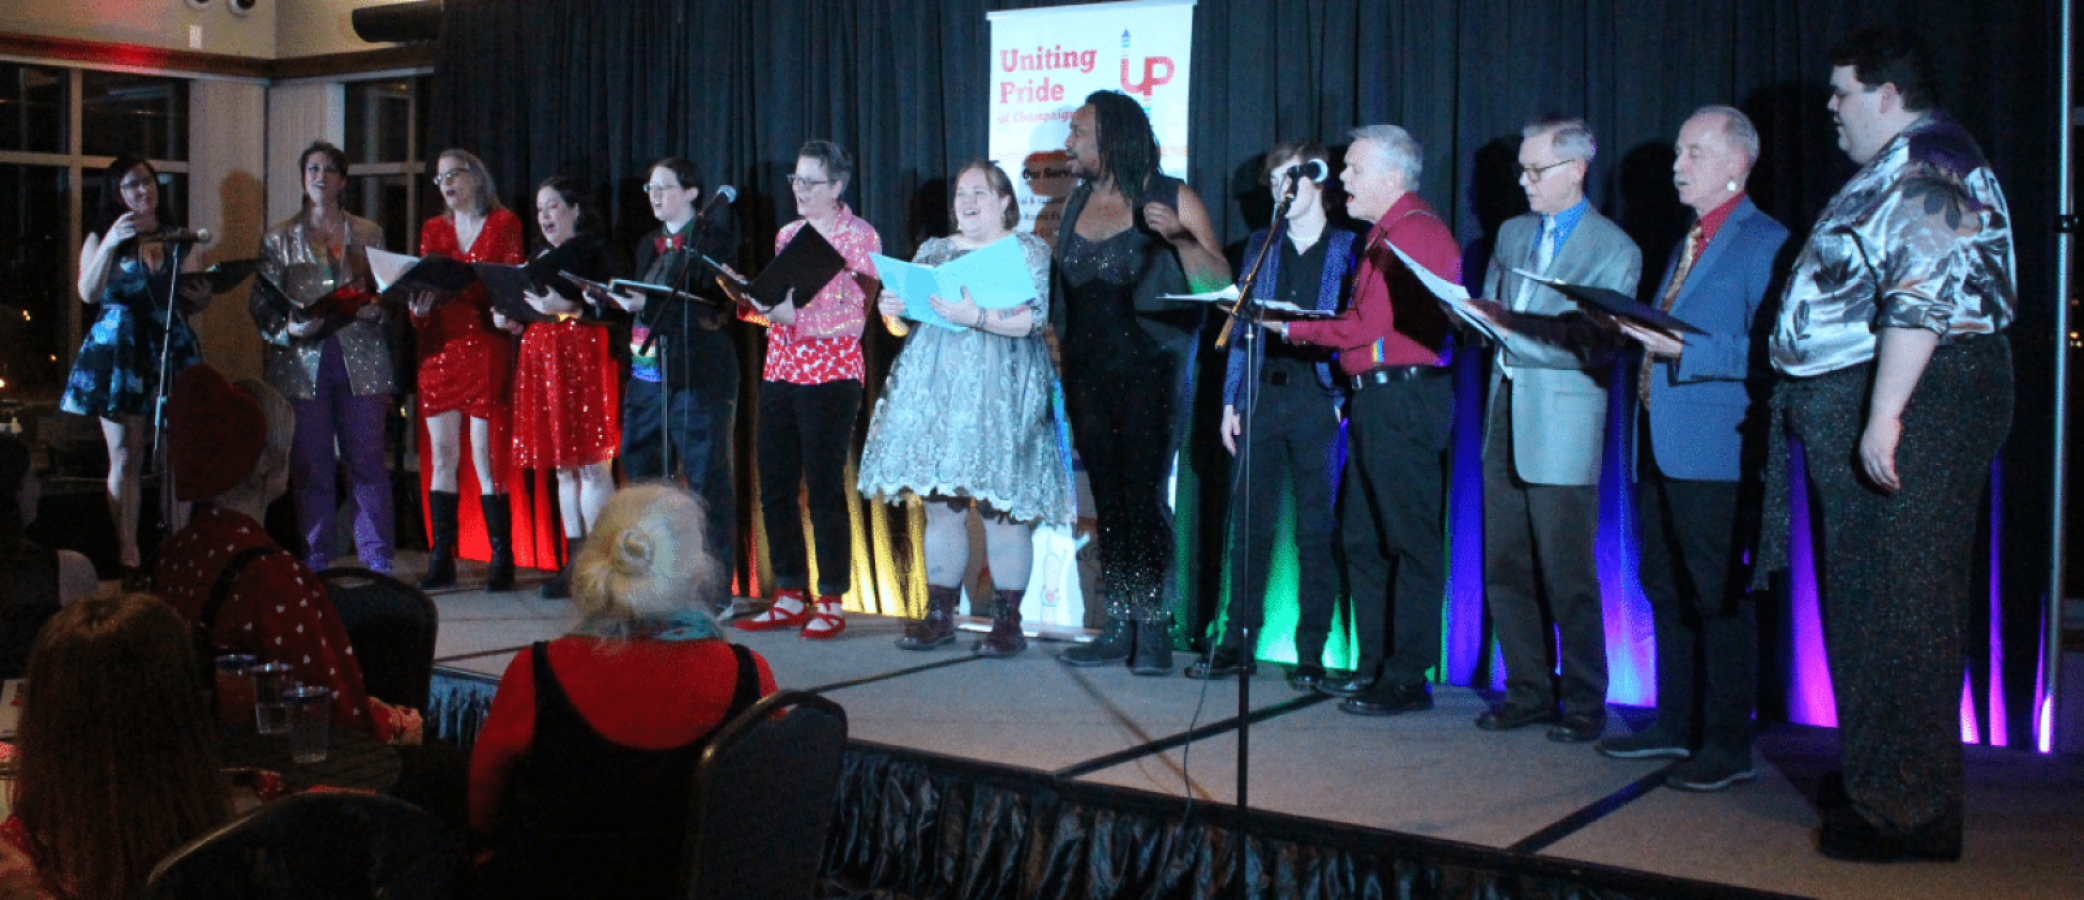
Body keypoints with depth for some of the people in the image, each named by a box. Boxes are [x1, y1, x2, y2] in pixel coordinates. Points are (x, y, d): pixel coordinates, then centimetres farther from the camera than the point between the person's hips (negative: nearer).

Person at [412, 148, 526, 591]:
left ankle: (502, 560, -1)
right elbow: (421, 284, 12)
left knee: (485, 456, -7)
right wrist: (419, 308, -11)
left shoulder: (503, 224, 5)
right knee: (441, 458, 3)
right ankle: (441, 561, 6)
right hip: (439, 351, 4)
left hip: (485, 350, -4)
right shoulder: (433, 230, 17)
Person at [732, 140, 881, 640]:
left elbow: (853, 318, -11)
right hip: (780, 371, 7)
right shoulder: (788, 234, 16)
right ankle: (789, 598, 15)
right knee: (775, 486, 5)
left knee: (824, 488, -5)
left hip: (830, 376, -6)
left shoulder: (859, 236, -3)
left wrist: (795, 314, -22)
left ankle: (831, 603, 4)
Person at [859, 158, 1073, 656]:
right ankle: (939, 615, 11)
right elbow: (909, 317, 23)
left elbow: (1034, 317, -10)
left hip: (998, 394, -5)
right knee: (940, 506, 4)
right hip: (935, 391, 5)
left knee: (1002, 508, -6)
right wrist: (893, 310, 0)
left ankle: (1008, 620, 1)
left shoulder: (1029, 251, 4)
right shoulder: (932, 251, 19)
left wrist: (976, 316, -22)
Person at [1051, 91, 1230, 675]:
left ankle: (1154, 632, -4)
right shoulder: (1078, 201, 15)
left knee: (1144, 496, -10)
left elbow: (1220, 284, -8)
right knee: (1108, 500, 7)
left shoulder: (1173, 199, -3)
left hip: (1148, 370, -6)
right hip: (1087, 373, 6)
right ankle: (1117, 629, 12)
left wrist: (1180, 237, -22)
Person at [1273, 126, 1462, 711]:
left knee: (1411, 541, -6)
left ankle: (1408, 679, -3)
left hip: (1404, 398, -10)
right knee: (1363, 540, 11)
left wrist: (1296, 328, -5)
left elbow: (1369, 325, -15)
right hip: (1376, 399, 10)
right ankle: (1374, 667, 18)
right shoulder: (1387, 232, 21)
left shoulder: (1414, 231, -10)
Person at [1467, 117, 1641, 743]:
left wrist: (1513, 328, -22)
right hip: (1506, 415, 6)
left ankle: (1585, 704, 9)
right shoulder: (1512, 233, 17)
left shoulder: (1614, 249, -4)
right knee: (1505, 570, 8)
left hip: (1563, 420, -6)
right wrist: (1476, 315, 0)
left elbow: (1597, 346, -12)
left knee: (1567, 578, -4)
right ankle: (1528, 692, 19)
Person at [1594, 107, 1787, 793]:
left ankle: (1728, 746, 4)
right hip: (1662, 445, 9)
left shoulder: (1764, 242, -8)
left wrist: (1681, 349, -22)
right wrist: (1635, 330, 8)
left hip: (1713, 452, -9)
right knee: (1667, 591, 14)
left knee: (1718, 600, -4)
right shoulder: (1688, 243, 21)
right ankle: (1676, 726, 25)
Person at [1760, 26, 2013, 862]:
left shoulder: (1928, 167, -13)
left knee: (1898, 605, -6)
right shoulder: (1895, 171, 20)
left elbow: (1923, 299, -25)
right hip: (1861, 412, 11)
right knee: (1868, 596, 16)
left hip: (1914, 404, -11)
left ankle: (1912, 809, 1)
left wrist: (1885, 414, -29)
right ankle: (1877, 777, 27)